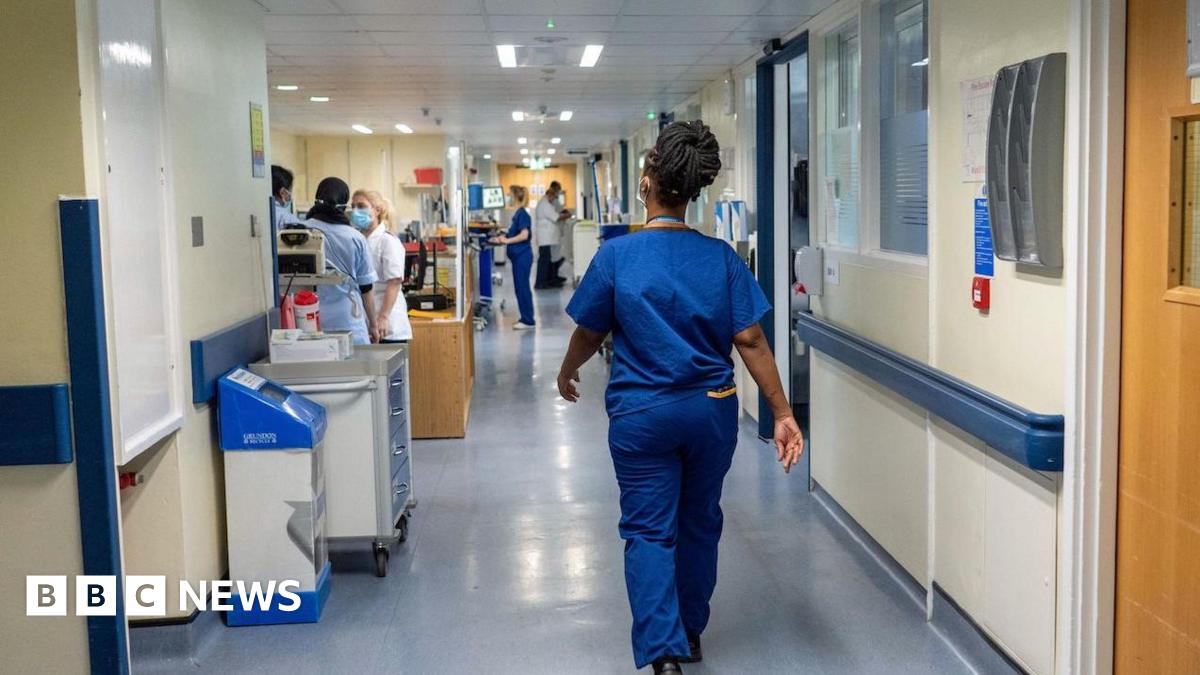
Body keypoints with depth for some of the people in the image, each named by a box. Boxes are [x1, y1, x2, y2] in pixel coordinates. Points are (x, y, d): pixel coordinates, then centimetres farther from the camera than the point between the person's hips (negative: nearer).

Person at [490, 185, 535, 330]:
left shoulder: (522, 213, -14)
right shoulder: (517, 213, 13)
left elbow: (524, 235, -22)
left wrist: (506, 241, -18)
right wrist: (503, 238, 9)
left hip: (523, 256, -9)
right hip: (518, 256, 9)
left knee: (522, 287, -6)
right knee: (520, 287, 12)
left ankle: (528, 320, -1)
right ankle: (525, 318, 18)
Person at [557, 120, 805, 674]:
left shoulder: (616, 255, -10)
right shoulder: (721, 257, -5)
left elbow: (588, 334, 1)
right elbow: (751, 341, -7)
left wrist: (566, 375, 21)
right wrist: (783, 414, -3)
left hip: (642, 414, -2)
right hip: (711, 410, 3)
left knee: (648, 530, 3)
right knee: (700, 522, 19)